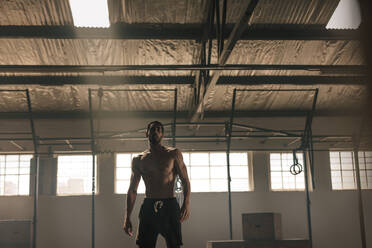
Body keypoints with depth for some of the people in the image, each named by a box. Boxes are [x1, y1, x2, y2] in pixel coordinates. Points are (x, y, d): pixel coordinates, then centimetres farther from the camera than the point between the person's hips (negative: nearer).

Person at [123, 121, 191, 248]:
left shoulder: (174, 154, 8)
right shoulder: (138, 160, 13)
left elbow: (185, 181, 3)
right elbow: (132, 190, 14)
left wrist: (186, 203, -13)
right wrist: (127, 217, 7)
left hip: (170, 206, -2)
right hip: (148, 207, 2)